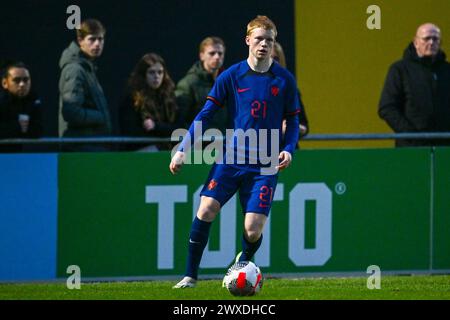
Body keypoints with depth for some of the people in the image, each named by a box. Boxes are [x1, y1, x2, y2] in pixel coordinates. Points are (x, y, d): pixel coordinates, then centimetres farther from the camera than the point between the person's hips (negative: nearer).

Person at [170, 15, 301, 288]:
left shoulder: (285, 80, 2)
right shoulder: (231, 76, 1)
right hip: (230, 158, 0)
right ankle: (191, 276, -5)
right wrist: (183, 150, -3)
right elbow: (206, 115, 4)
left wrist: (288, 150, -8)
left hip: (265, 166, 0)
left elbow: (292, 120, 10)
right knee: (206, 209, -18)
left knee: (253, 231, -8)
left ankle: (243, 264, 28)